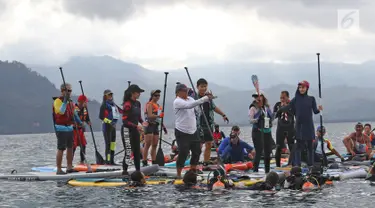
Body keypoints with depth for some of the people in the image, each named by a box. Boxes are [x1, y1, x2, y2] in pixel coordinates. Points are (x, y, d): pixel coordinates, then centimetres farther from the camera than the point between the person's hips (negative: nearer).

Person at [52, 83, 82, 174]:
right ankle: (59, 169, -6)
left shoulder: (70, 102, 15)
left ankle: (69, 167, 20)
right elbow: (61, 111, -27)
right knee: (61, 149, -8)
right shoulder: (57, 101, -10)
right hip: (61, 129, -8)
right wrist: (65, 100, -27)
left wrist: (80, 123, 15)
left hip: (70, 128, 8)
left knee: (70, 148, 11)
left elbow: (74, 114, 22)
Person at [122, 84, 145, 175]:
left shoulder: (137, 103, 9)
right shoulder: (127, 104, -16)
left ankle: (138, 170, 17)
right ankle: (124, 170, 2)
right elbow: (125, 121, -18)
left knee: (137, 151, 10)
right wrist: (136, 126, -23)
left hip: (135, 130, 8)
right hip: (128, 130, -8)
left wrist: (142, 122, -1)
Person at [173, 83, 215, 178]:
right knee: (183, 154, -7)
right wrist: (204, 99, -32)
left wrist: (207, 98, -13)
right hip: (182, 132, -8)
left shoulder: (189, 99, 11)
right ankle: (179, 174, 5)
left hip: (193, 131, 8)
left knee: (197, 151, 10)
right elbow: (189, 105, -29)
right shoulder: (177, 102, -13)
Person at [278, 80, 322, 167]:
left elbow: (315, 111, 0)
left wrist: (318, 109, -21)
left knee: (310, 145, 3)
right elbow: (288, 107, -5)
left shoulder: (311, 99, 6)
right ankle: (297, 165, -4)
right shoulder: (295, 99, 5)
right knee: (298, 145, -4)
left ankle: (310, 164, 8)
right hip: (299, 125, -1)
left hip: (309, 125, 1)